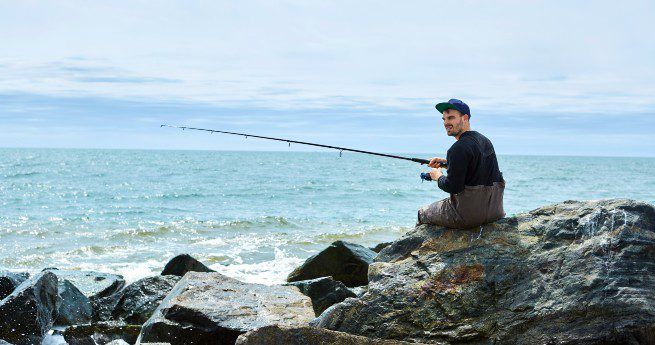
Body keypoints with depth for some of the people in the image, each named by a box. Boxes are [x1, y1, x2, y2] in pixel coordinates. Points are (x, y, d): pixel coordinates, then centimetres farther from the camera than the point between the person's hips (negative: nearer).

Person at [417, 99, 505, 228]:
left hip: (469, 215, -8)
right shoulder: (485, 140, 8)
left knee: (422, 213, 14)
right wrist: (445, 162, 21)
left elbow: (453, 187, -20)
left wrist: (439, 176, 0)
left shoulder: (459, 148, -20)